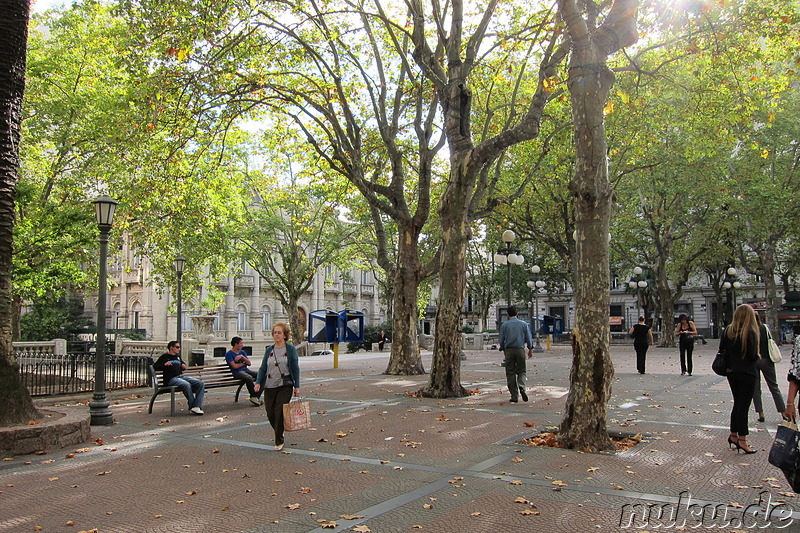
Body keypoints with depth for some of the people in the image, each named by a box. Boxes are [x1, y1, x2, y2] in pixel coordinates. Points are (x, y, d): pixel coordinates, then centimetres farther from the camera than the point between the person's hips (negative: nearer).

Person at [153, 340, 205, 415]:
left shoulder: (178, 356, 27)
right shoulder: (165, 356, 9)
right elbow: (155, 366, 2)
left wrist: (184, 366, 19)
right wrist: (164, 365, -14)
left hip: (181, 376, 7)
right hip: (171, 379, -7)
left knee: (201, 383, -17)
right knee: (186, 384, -38)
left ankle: (197, 407, -27)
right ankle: (192, 407, -27)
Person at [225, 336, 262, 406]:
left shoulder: (242, 352, 22)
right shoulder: (228, 354, 2)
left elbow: (249, 363, 12)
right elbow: (235, 366, -9)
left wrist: (242, 357, -4)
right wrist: (244, 363, 6)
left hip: (246, 370, 7)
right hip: (237, 372, -7)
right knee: (249, 378, -38)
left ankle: (257, 396, -19)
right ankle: (253, 396, -21)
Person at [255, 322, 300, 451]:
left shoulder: (290, 349, -1)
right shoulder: (269, 350, 9)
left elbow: (295, 369, 0)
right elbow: (262, 368, 10)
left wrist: (297, 386, -4)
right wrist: (258, 382, -4)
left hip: (285, 387, -4)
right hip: (269, 387, 4)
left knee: (279, 413, -8)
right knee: (270, 414, 5)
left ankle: (279, 441, 6)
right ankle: (279, 432, 33)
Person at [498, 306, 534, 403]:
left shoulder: (504, 325, 1)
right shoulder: (523, 324, 3)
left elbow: (501, 339, 4)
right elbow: (529, 338, 6)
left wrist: (503, 350, 19)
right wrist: (530, 349, 18)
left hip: (509, 351, -1)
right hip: (520, 350, 1)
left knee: (510, 373, 4)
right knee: (521, 371, 10)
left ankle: (514, 396, 2)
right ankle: (522, 387, -19)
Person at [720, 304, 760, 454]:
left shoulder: (727, 331, 2)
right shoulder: (750, 332, -15)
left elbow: (722, 350, 4)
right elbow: (753, 356, -14)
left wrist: (730, 364, 12)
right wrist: (757, 357, 6)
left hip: (732, 372, 6)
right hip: (747, 373, -6)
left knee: (737, 403, 18)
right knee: (744, 405, -1)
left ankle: (733, 436, 24)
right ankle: (742, 441, 2)